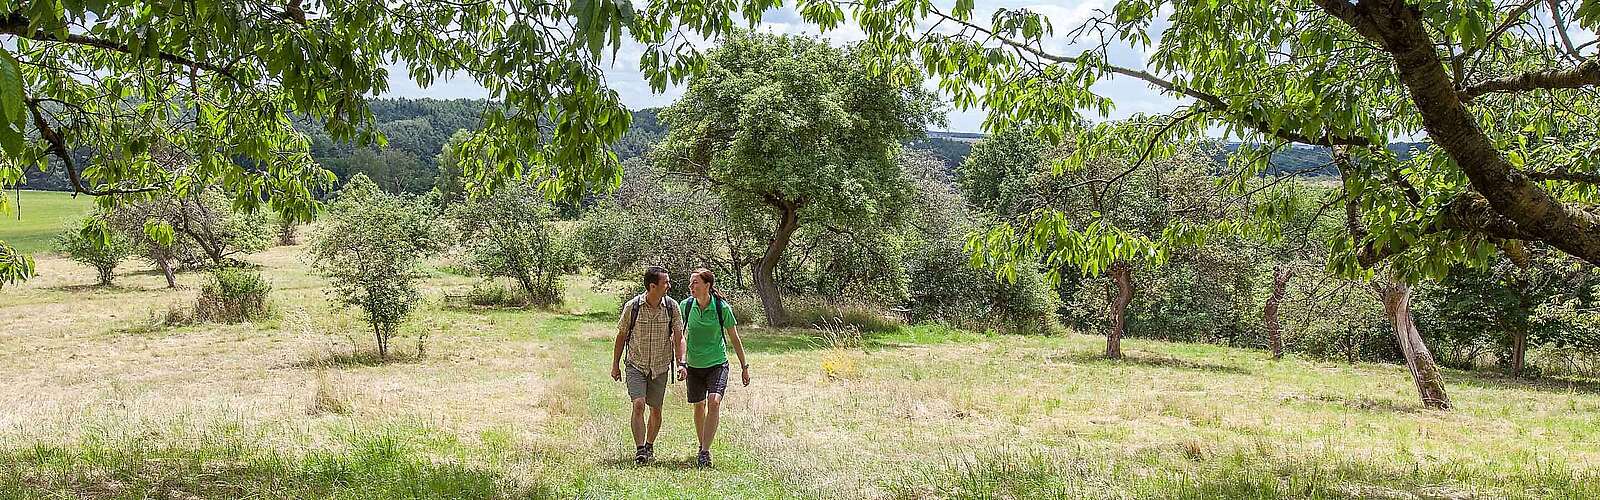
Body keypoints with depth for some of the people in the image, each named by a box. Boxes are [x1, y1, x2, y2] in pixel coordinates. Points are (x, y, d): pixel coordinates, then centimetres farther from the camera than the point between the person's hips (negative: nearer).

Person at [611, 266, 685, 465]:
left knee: (656, 409, 8)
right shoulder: (632, 306, -9)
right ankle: (640, 450, -13)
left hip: (661, 367, 2)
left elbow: (678, 336, -3)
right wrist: (615, 364, 6)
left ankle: (649, 446, 27)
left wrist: (681, 362, -16)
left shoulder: (671, 306, -5)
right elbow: (621, 335, 3)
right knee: (638, 405, -15)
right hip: (636, 365, -2)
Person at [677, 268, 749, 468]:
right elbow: (681, 336, -1)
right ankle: (702, 446, 34)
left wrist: (744, 367, 4)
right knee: (699, 406, 13)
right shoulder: (686, 305, -6)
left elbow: (734, 338, -1)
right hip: (694, 365, 3)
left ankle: (705, 451, -18)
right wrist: (682, 362, -14)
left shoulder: (722, 307, -12)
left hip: (717, 363, -3)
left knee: (714, 402, -20)